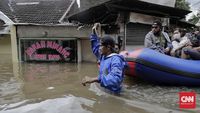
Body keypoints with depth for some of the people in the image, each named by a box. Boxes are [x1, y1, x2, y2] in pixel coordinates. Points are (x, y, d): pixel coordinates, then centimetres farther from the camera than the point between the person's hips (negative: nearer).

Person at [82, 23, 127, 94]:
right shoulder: (103, 56, 7)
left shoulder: (115, 59, -18)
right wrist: (94, 32, 21)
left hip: (112, 94, -8)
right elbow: (95, 47, 25)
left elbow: (115, 79, -33)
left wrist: (95, 79, -39)